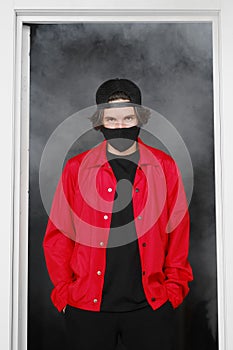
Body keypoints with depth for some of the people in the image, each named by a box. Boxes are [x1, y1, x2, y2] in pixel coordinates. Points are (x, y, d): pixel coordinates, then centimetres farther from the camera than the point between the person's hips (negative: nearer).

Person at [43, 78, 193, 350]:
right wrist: (64, 292, -1)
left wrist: (174, 288, 1)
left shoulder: (164, 167, 1)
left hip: (151, 306, 1)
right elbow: (57, 235, 2)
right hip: (87, 307, 0)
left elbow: (179, 233, 5)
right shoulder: (76, 168, -1)